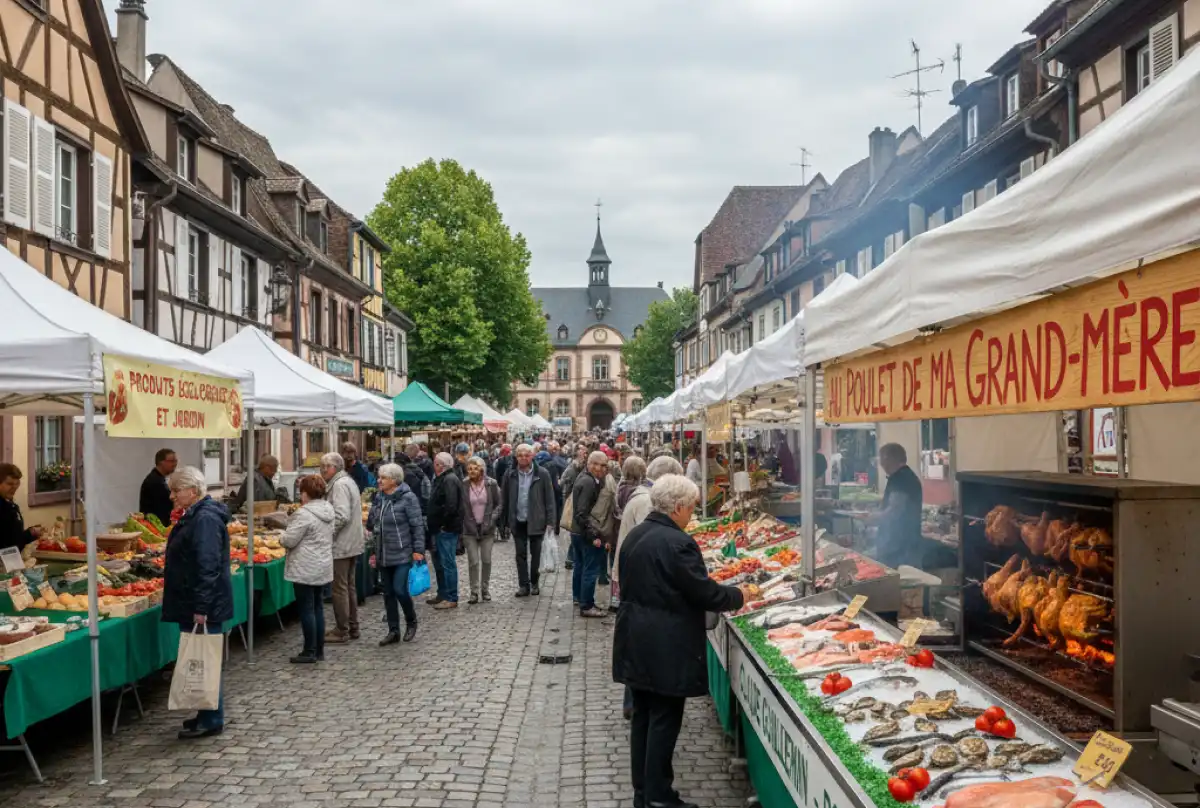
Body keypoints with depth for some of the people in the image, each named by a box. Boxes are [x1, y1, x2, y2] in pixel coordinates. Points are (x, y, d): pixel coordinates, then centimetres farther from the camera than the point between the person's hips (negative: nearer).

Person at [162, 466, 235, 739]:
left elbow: (208, 567, -25)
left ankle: (211, 721, 6)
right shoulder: (194, 516, 14)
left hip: (203, 607, -10)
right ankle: (207, 715, 26)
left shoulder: (205, 519, -19)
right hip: (192, 604, 10)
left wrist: (201, 607, -26)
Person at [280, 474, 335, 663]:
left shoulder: (304, 514, -19)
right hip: (324, 567, 8)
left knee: (306, 609, 0)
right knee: (318, 607, 14)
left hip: (305, 569, -8)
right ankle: (319, 650, 19)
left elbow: (289, 540, -17)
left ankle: (310, 651, 6)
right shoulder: (329, 510, 7)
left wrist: (282, 539, 4)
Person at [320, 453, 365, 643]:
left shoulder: (340, 485, -16)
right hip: (353, 544, 10)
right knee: (350, 586, 15)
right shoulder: (348, 481, 16)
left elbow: (341, 516, -25)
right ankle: (352, 628, 22)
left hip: (341, 545, -10)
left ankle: (342, 631, 2)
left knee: (340, 588, -3)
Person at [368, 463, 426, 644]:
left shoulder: (407, 498, -12)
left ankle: (411, 621, 16)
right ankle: (393, 631, 19)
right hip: (384, 555, 7)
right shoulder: (379, 497, 8)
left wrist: (418, 549, -16)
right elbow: (371, 524, 15)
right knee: (388, 593, 10)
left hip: (403, 554, -7)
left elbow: (418, 525, -12)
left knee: (400, 589, -10)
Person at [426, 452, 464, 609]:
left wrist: (443, 523, -18)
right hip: (441, 529, 11)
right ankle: (442, 594, 28)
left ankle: (451, 598, -1)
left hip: (447, 529, -11)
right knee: (441, 562, 18)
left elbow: (451, 505, -27)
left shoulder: (449, 480, -16)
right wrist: (435, 525, 14)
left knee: (448, 563, -6)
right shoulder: (442, 479, 17)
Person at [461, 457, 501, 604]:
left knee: (486, 560, 6)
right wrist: (462, 524, -7)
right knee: (473, 561, -2)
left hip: (487, 528, 1)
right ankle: (474, 591, 7)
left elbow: (498, 504, 3)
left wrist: (493, 518, -9)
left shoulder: (491, 484, -4)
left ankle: (485, 589, 20)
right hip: (470, 529, -1)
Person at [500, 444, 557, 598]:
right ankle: (523, 585, 12)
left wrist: (550, 520, -8)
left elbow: (549, 499, -5)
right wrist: (505, 519, 3)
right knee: (521, 554, 6)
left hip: (536, 521, -2)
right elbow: (504, 498, 5)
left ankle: (534, 583, 25)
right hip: (518, 521, 2)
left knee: (535, 553, 10)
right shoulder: (510, 474, -1)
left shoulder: (542, 474, -7)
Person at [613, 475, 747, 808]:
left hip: (635, 643, 9)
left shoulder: (634, 536, 7)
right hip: (666, 647, -9)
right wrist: (738, 595, -1)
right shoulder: (677, 543, -20)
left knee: (643, 715, 15)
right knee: (664, 719, 2)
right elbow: (704, 592, -17)